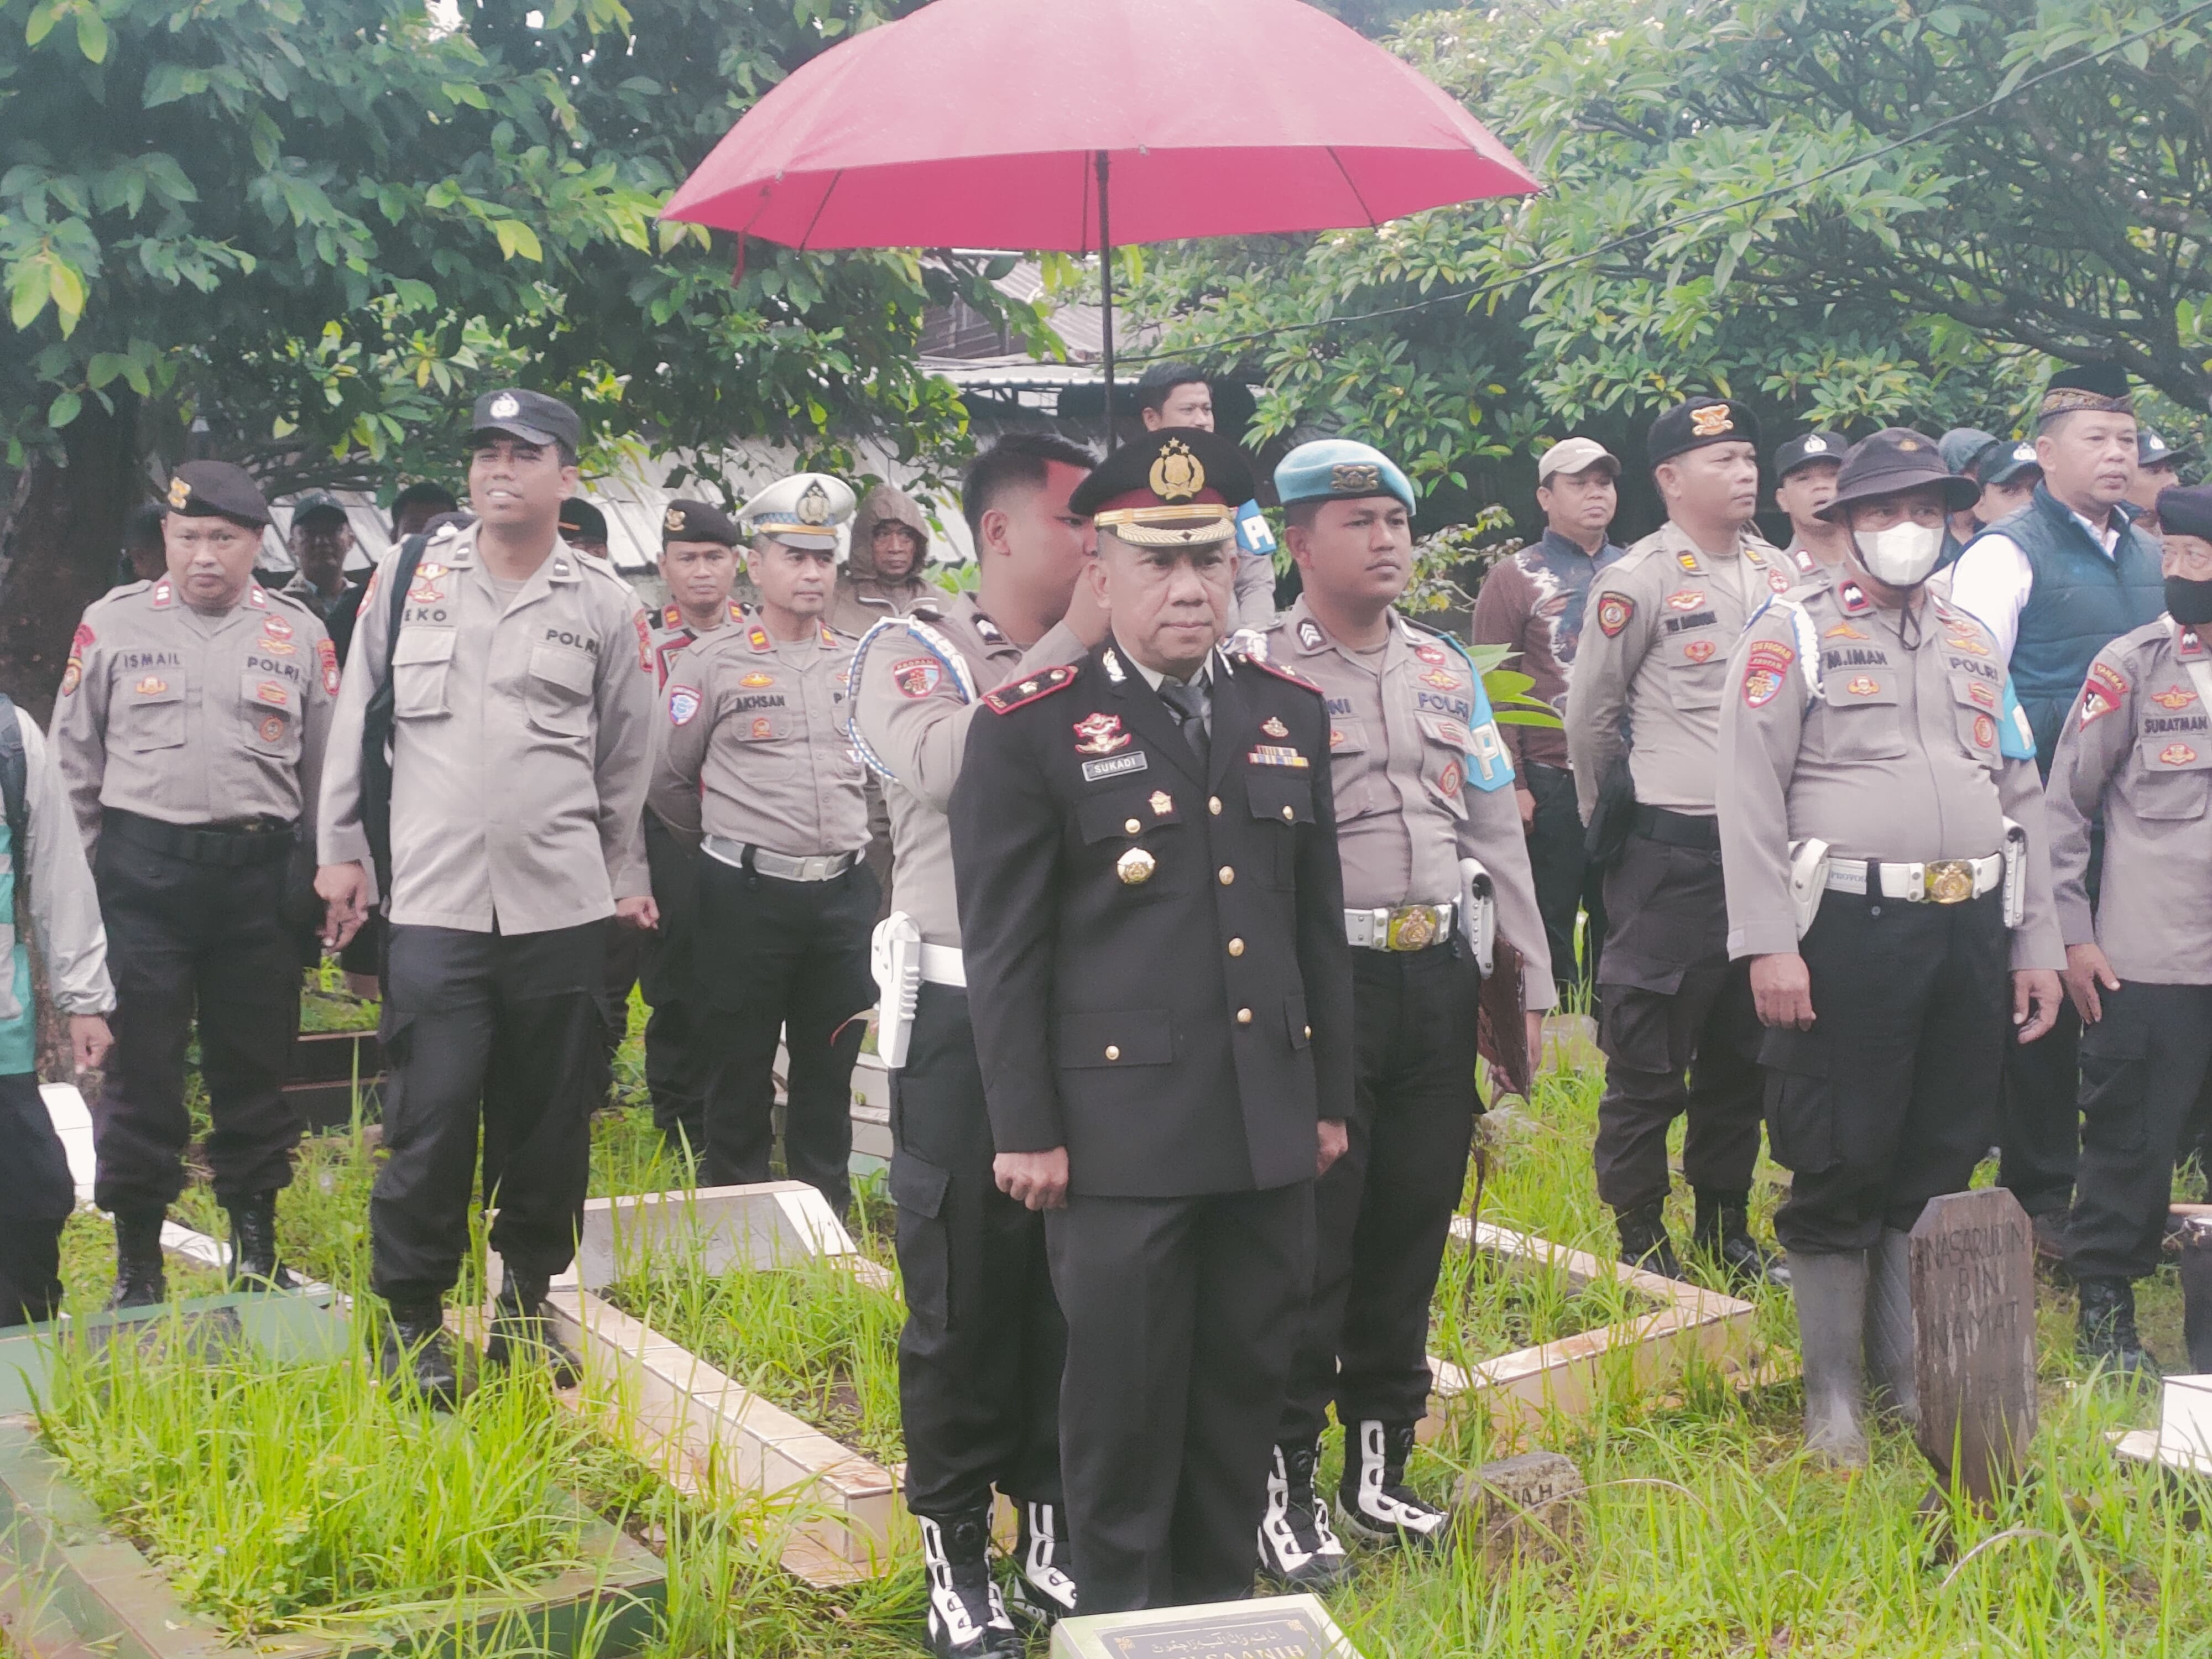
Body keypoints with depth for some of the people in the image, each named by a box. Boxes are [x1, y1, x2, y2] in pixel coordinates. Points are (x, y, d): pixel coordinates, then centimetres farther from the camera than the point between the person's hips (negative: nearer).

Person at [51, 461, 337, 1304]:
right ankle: (137, 1263, 13)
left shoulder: (299, 634, 7)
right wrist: (79, 882, 3)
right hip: (142, 871, -1)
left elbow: (326, 772, 11)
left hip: (260, 874, 1)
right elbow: (74, 763, 7)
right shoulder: (113, 625, 3)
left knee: (255, 1068, 8)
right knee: (140, 1069, 1)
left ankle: (257, 1250, 23)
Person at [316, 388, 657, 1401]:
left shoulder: (606, 606, 5)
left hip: (562, 905, 1)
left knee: (548, 1118, 7)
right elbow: (358, 718, 11)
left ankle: (527, 1306, 23)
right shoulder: (408, 576, 6)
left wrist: (626, 881, 11)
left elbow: (626, 759, 11)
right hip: (432, 899, -1)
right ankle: (410, 1320, 10)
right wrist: (342, 849, 9)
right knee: (430, 1118, -5)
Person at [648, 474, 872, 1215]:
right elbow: (667, 779, 3)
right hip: (747, 895, -3)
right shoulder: (713, 662, -3)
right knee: (739, 1070, 4)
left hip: (844, 894, 3)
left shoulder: (861, 663, 8)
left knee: (830, 1070, 11)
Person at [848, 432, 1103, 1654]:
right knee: (962, 1292, 5)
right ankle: (955, 1555, 18)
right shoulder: (911, 651, -2)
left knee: (1074, 1288, 12)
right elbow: (939, 765, -24)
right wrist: (1066, 647, -19)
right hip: (965, 1018, -4)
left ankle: (1054, 1530, 27)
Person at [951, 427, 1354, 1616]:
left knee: (1248, 1379, 13)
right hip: (1122, 1131, -5)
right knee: (1125, 1390, 5)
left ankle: (1224, 1599, 29)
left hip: (1269, 1126, 5)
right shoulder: (1030, 732, -5)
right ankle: (1123, 1615, 22)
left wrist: (1330, 1097, 13)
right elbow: (1003, 950, -6)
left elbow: (1320, 923, 14)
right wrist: (1026, 1130, -8)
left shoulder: (1291, 714, 10)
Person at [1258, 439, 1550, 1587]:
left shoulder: (1446, 670, 13)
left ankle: (1380, 1466, 25)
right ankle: (1282, 1485, 9)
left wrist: (1532, 981, 12)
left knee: (1415, 1223, 11)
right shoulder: (1265, 672, -5)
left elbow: (1496, 831, 16)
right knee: (1311, 1234, -3)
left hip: (1439, 972, 6)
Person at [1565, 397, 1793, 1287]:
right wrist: (1614, 821, 8)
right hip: (1672, 852, -6)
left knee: (1745, 1051, 14)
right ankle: (1641, 1243, 11)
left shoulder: (1783, 574, 10)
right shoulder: (1637, 581, -8)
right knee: (1648, 1055, -1)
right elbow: (1590, 716, -1)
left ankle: (1727, 1230, 26)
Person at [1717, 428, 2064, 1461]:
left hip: (1972, 930, 5)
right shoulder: (1793, 634, -1)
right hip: (1851, 927, -5)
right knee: (1843, 1164, -1)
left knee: (1941, 1162, 11)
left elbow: (2021, 799, 18)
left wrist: (2036, 944, 12)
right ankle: (1833, 1392, 12)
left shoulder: (1974, 643, 17)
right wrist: (1769, 945, -16)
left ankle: (1908, 1373, 24)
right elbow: (1751, 797, -8)